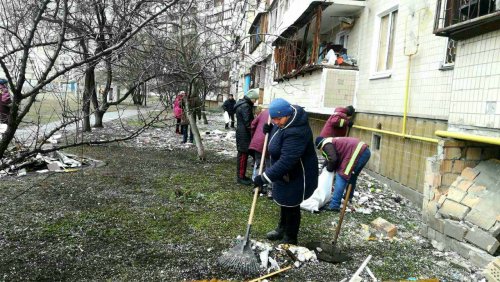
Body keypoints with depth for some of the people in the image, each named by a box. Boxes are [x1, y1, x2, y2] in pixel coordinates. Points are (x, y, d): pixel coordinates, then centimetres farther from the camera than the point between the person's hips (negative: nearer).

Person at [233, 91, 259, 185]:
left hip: (242, 133, 11)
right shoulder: (245, 106, -18)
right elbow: (248, 122, -22)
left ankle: (241, 175, 24)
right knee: (243, 154, -5)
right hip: (244, 134, -11)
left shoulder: (243, 104, 16)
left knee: (243, 154, 15)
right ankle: (240, 177, 2)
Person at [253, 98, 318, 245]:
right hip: (285, 173, 10)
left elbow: (286, 161, -38)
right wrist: (270, 129, -5)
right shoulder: (284, 121, -5)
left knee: (291, 205, 7)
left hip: (296, 176, -10)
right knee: (284, 201, 24)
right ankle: (282, 229, 46)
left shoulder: (296, 132, -36)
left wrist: (264, 178, -34)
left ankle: (290, 239, 27)